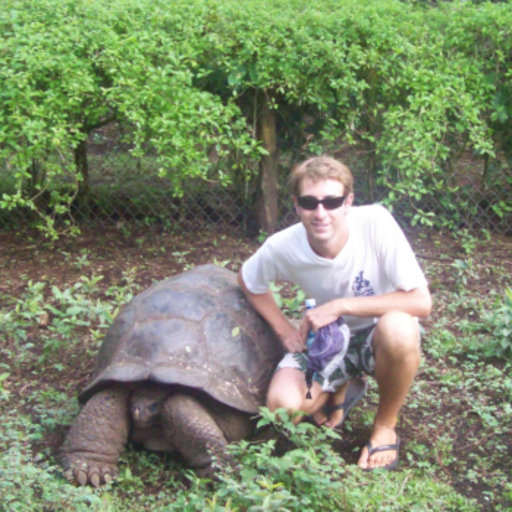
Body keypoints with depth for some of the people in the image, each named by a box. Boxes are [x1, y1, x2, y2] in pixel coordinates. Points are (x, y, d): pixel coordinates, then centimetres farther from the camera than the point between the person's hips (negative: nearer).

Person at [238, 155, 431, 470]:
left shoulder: (375, 223, -28)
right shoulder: (282, 247, -19)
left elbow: (421, 302, -30)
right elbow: (249, 283, 4)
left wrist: (341, 305, -32)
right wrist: (285, 330, -8)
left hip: (379, 332, -2)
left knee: (398, 328, -39)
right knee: (283, 405, -24)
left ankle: (385, 428, -8)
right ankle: (343, 388, 14)